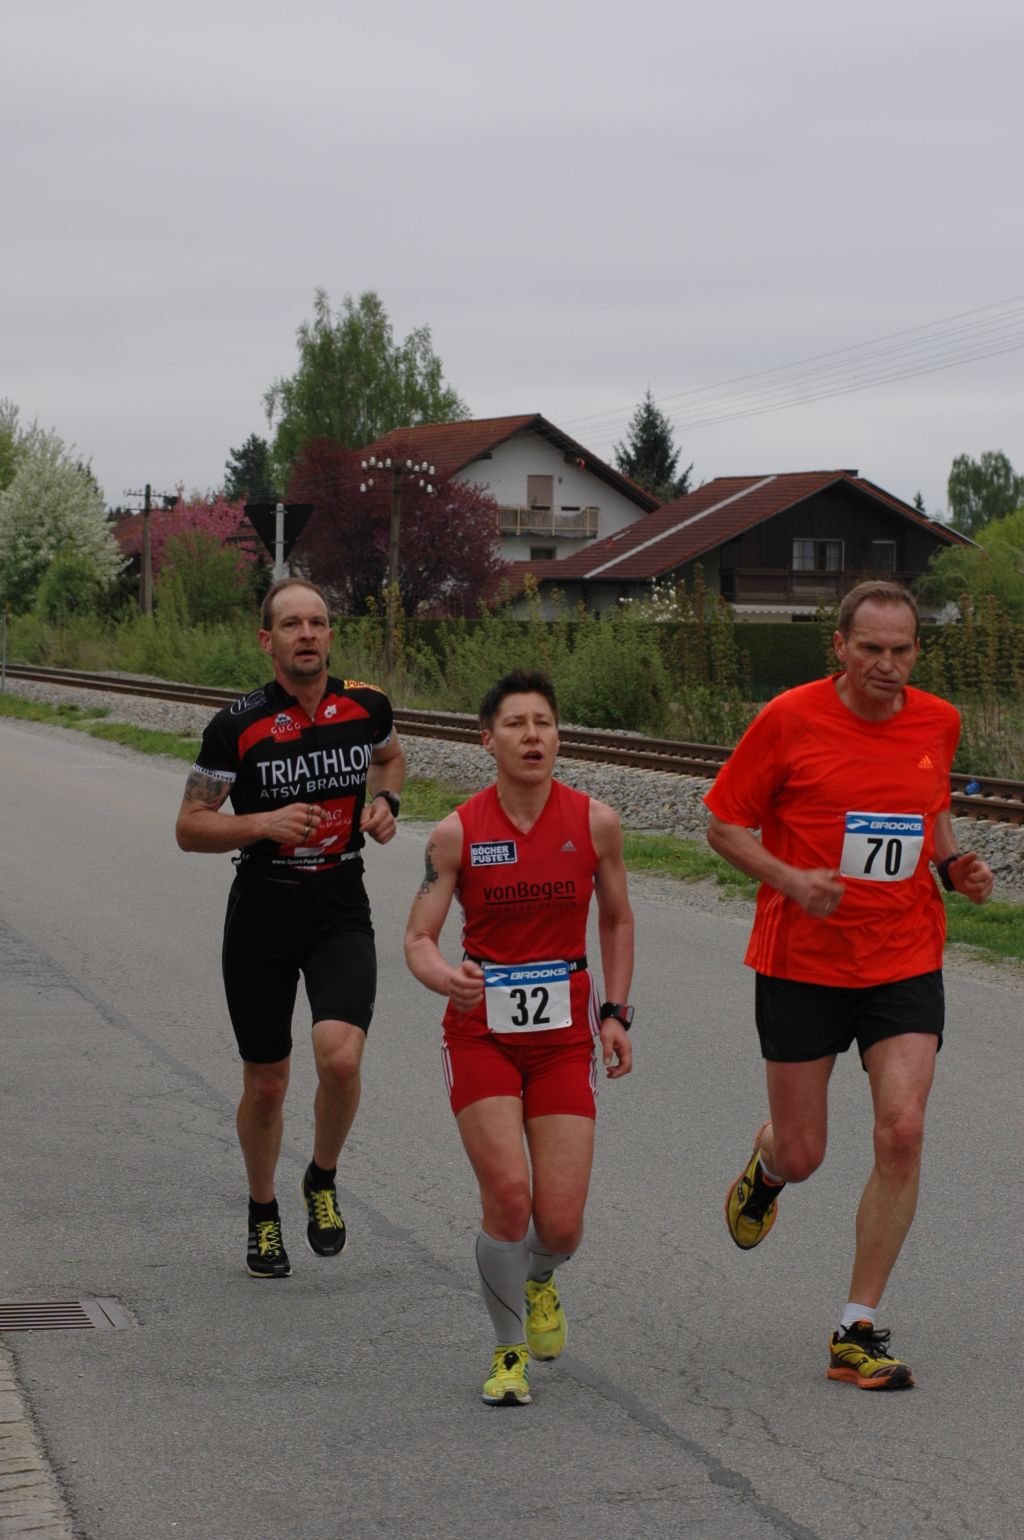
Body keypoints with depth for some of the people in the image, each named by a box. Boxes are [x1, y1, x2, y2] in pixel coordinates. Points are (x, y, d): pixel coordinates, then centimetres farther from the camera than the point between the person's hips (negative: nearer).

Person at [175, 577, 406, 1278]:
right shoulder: (237, 725, -10)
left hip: (341, 910, 1)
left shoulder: (367, 705, -2)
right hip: (261, 911, -1)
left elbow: (390, 756, 23)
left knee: (340, 1057, -21)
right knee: (266, 1082, 8)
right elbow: (190, 827, -5)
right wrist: (265, 823, -20)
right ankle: (263, 1214, 33)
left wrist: (385, 800, 2)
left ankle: (323, 1181, 8)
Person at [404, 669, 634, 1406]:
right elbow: (419, 937, -6)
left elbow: (617, 920, 12)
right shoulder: (458, 832, -6)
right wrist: (445, 978, -28)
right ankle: (510, 1352, 7)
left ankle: (539, 1281, 36)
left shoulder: (595, 821, -3)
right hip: (482, 1032, -1)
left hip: (564, 1038, 1)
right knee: (508, 1196, -17)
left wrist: (616, 1013, 3)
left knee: (561, 1224, -4)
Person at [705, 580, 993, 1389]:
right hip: (802, 960, -2)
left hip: (906, 963, 2)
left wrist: (954, 864, 0)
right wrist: (791, 879, -20)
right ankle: (765, 1163, 46)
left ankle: (859, 1331, 0)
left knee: (903, 1132, -12)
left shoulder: (938, 722, 2)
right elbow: (724, 823, -3)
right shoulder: (791, 718, -10)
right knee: (802, 1155, 4)